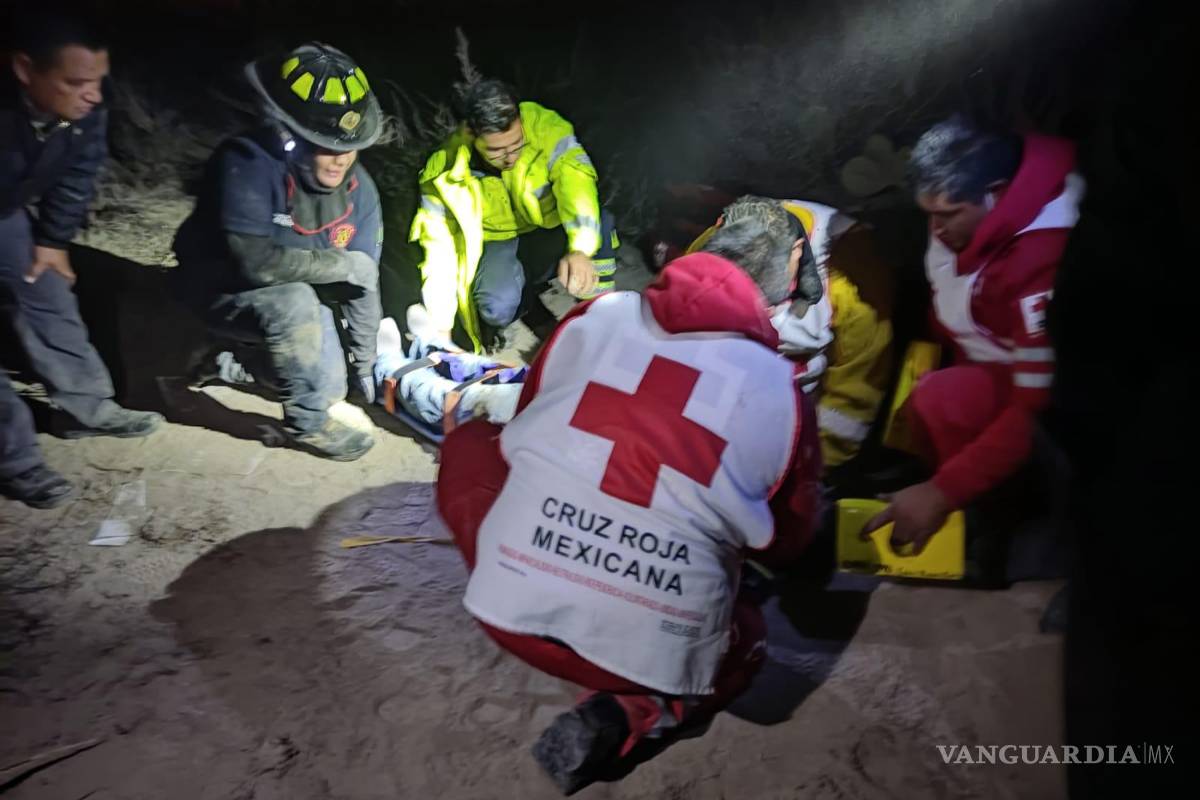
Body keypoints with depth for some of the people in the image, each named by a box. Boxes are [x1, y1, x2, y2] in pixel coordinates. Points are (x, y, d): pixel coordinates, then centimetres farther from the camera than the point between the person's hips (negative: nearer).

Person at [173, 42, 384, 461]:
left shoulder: (358, 187, -13)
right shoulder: (248, 163, -32)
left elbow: (364, 283, -7)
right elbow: (257, 261, -40)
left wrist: (366, 363, -2)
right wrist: (347, 265, -30)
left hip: (295, 295, 6)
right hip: (222, 288, -6)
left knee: (330, 385, 4)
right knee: (296, 301, -36)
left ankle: (232, 362, 27)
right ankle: (308, 423, -15)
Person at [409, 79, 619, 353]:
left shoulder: (541, 124, -23)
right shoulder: (444, 173, -20)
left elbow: (574, 173, -37)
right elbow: (440, 247, -15)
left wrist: (581, 250, -54)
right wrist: (439, 326, -20)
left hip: (551, 230, 1)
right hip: (497, 243, 0)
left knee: (599, 225, -33)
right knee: (498, 305, -34)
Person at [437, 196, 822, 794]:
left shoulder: (594, 316, 4)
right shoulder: (782, 391, 2)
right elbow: (785, 547, 14)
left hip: (510, 602, 2)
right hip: (655, 648, -1)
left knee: (470, 441, 26)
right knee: (746, 639, 34)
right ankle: (629, 715, 7)